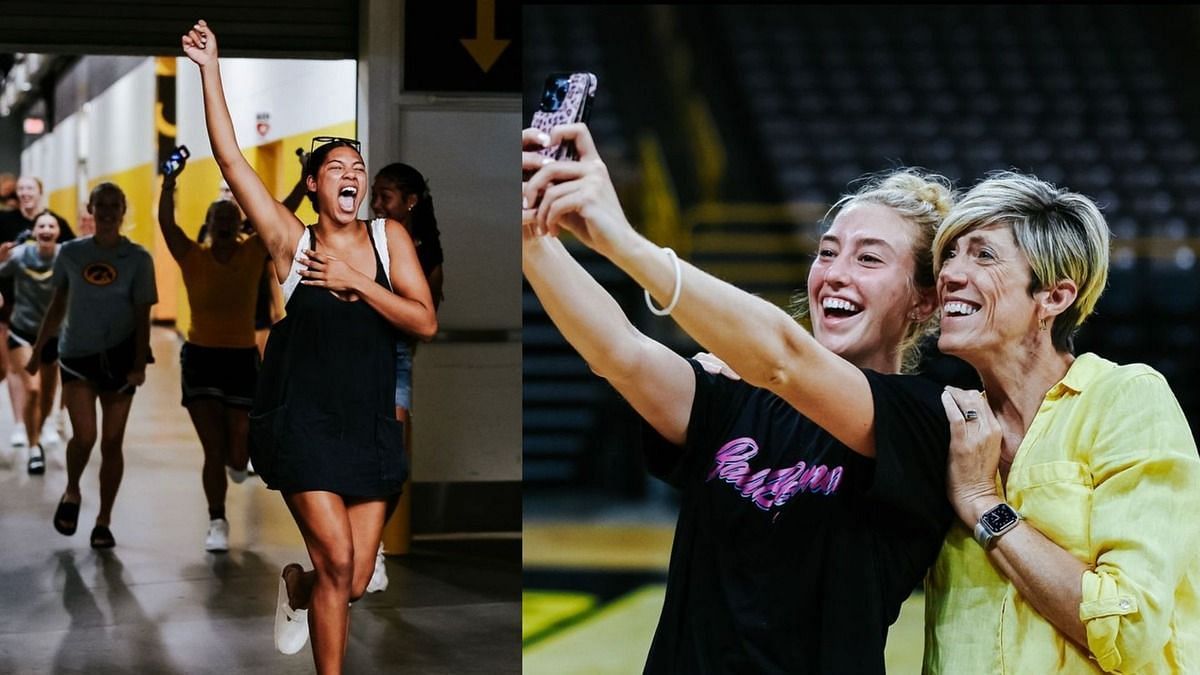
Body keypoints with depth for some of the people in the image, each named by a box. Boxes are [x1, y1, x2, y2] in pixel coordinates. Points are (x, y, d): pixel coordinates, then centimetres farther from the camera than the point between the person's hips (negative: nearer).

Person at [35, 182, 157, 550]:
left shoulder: (138, 258, -3)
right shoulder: (70, 253, 2)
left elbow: (142, 315, -4)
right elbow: (57, 305, 12)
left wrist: (139, 364, -13)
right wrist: (38, 350, 12)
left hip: (119, 356, 0)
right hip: (77, 354, 0)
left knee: (112, 442, 4)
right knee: (84, 436, -13)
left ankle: (104, 520, 16)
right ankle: (72, 493, 17)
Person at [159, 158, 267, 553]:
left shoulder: (254, 254, 0)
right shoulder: (192, 257, -2)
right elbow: (166, 221, -15)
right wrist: (170, 183, -28)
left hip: (243, 357, 1)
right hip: (200, 357, -1)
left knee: (238, 445, 4)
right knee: (213, 450, -1)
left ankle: (236, 459, 43)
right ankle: (217, 523, 10)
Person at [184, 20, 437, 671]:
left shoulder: (388, 237, 3)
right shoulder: (291, 242, -4)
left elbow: (425, 322, -6)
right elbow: (230, 158, -10)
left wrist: (355, 280, -14)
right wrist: (209, 68, -13)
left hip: (370, 426, 3)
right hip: (301, 422, -3)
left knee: (355, 582, 6)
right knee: (337, 561, -14)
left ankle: (297, 588, 42)